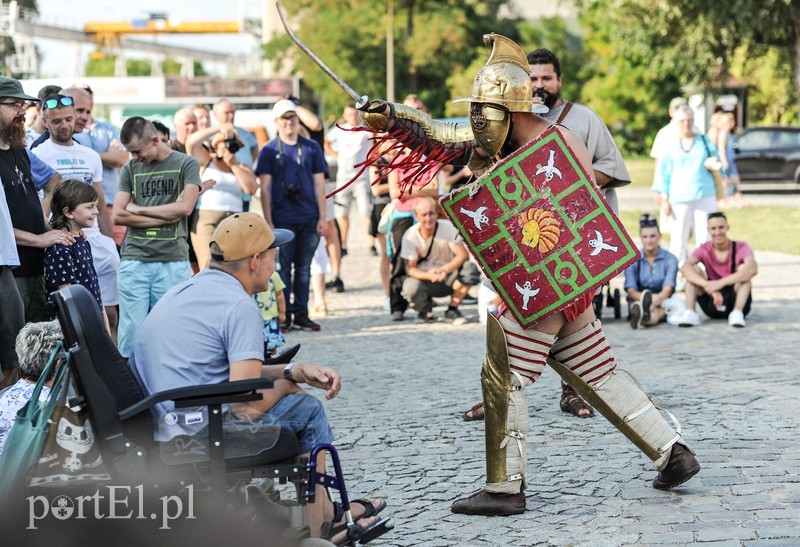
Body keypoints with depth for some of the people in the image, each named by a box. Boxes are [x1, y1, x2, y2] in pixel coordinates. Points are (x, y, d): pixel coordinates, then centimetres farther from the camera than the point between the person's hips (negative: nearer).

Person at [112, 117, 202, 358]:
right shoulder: (130, 169, 12)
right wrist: (165, 217, -4)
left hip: (173, 260, -2)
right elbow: (118, 215, 3)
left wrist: (139, 209, -1)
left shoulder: (186, 164, 5)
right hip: (134, 259, 2)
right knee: (131, 329, -2)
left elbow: (185, 207, -8)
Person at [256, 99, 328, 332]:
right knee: (282, 268, 0)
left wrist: (323, 217, 3)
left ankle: (301, 315, 12)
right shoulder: (269, 150, 3)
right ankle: (283, 315, 5)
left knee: (304, 268, 6)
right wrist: (268, 221, -6)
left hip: (308, 219, 2)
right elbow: (265, 188, 1)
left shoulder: (311, 148, 9)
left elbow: (319, 184, 9)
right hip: (282, 220, -2)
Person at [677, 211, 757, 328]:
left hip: (736, 301, -2)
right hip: (712, 302, 2)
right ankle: (690, 313, -28)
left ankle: (737, 313, -34)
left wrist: (721, 283, -43)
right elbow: (685, 267, -24)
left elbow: (753, 269, -35)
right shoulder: (704, 249, -4)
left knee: (743, 269, -24)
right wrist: (708, 286, -41)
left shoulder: (741, 248, -12)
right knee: (693, 270, -15)